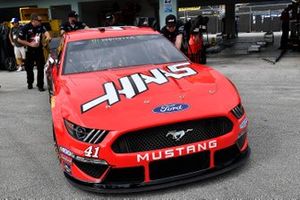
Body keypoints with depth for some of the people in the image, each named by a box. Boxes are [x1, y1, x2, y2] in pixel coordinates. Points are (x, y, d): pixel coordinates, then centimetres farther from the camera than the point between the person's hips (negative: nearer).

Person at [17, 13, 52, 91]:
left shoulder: (41, 26, -3)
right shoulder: (25, 27, -12)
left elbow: (45, 31, -20)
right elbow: (19, 40, -8)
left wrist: (48, 36, -42)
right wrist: (30, 44, -15)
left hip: (39, 50, 1)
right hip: (30, 51, -1)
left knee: (41, 68, -3)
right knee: (29, 68, 12)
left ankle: (40, 85, 6)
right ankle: (30, 83, 34)